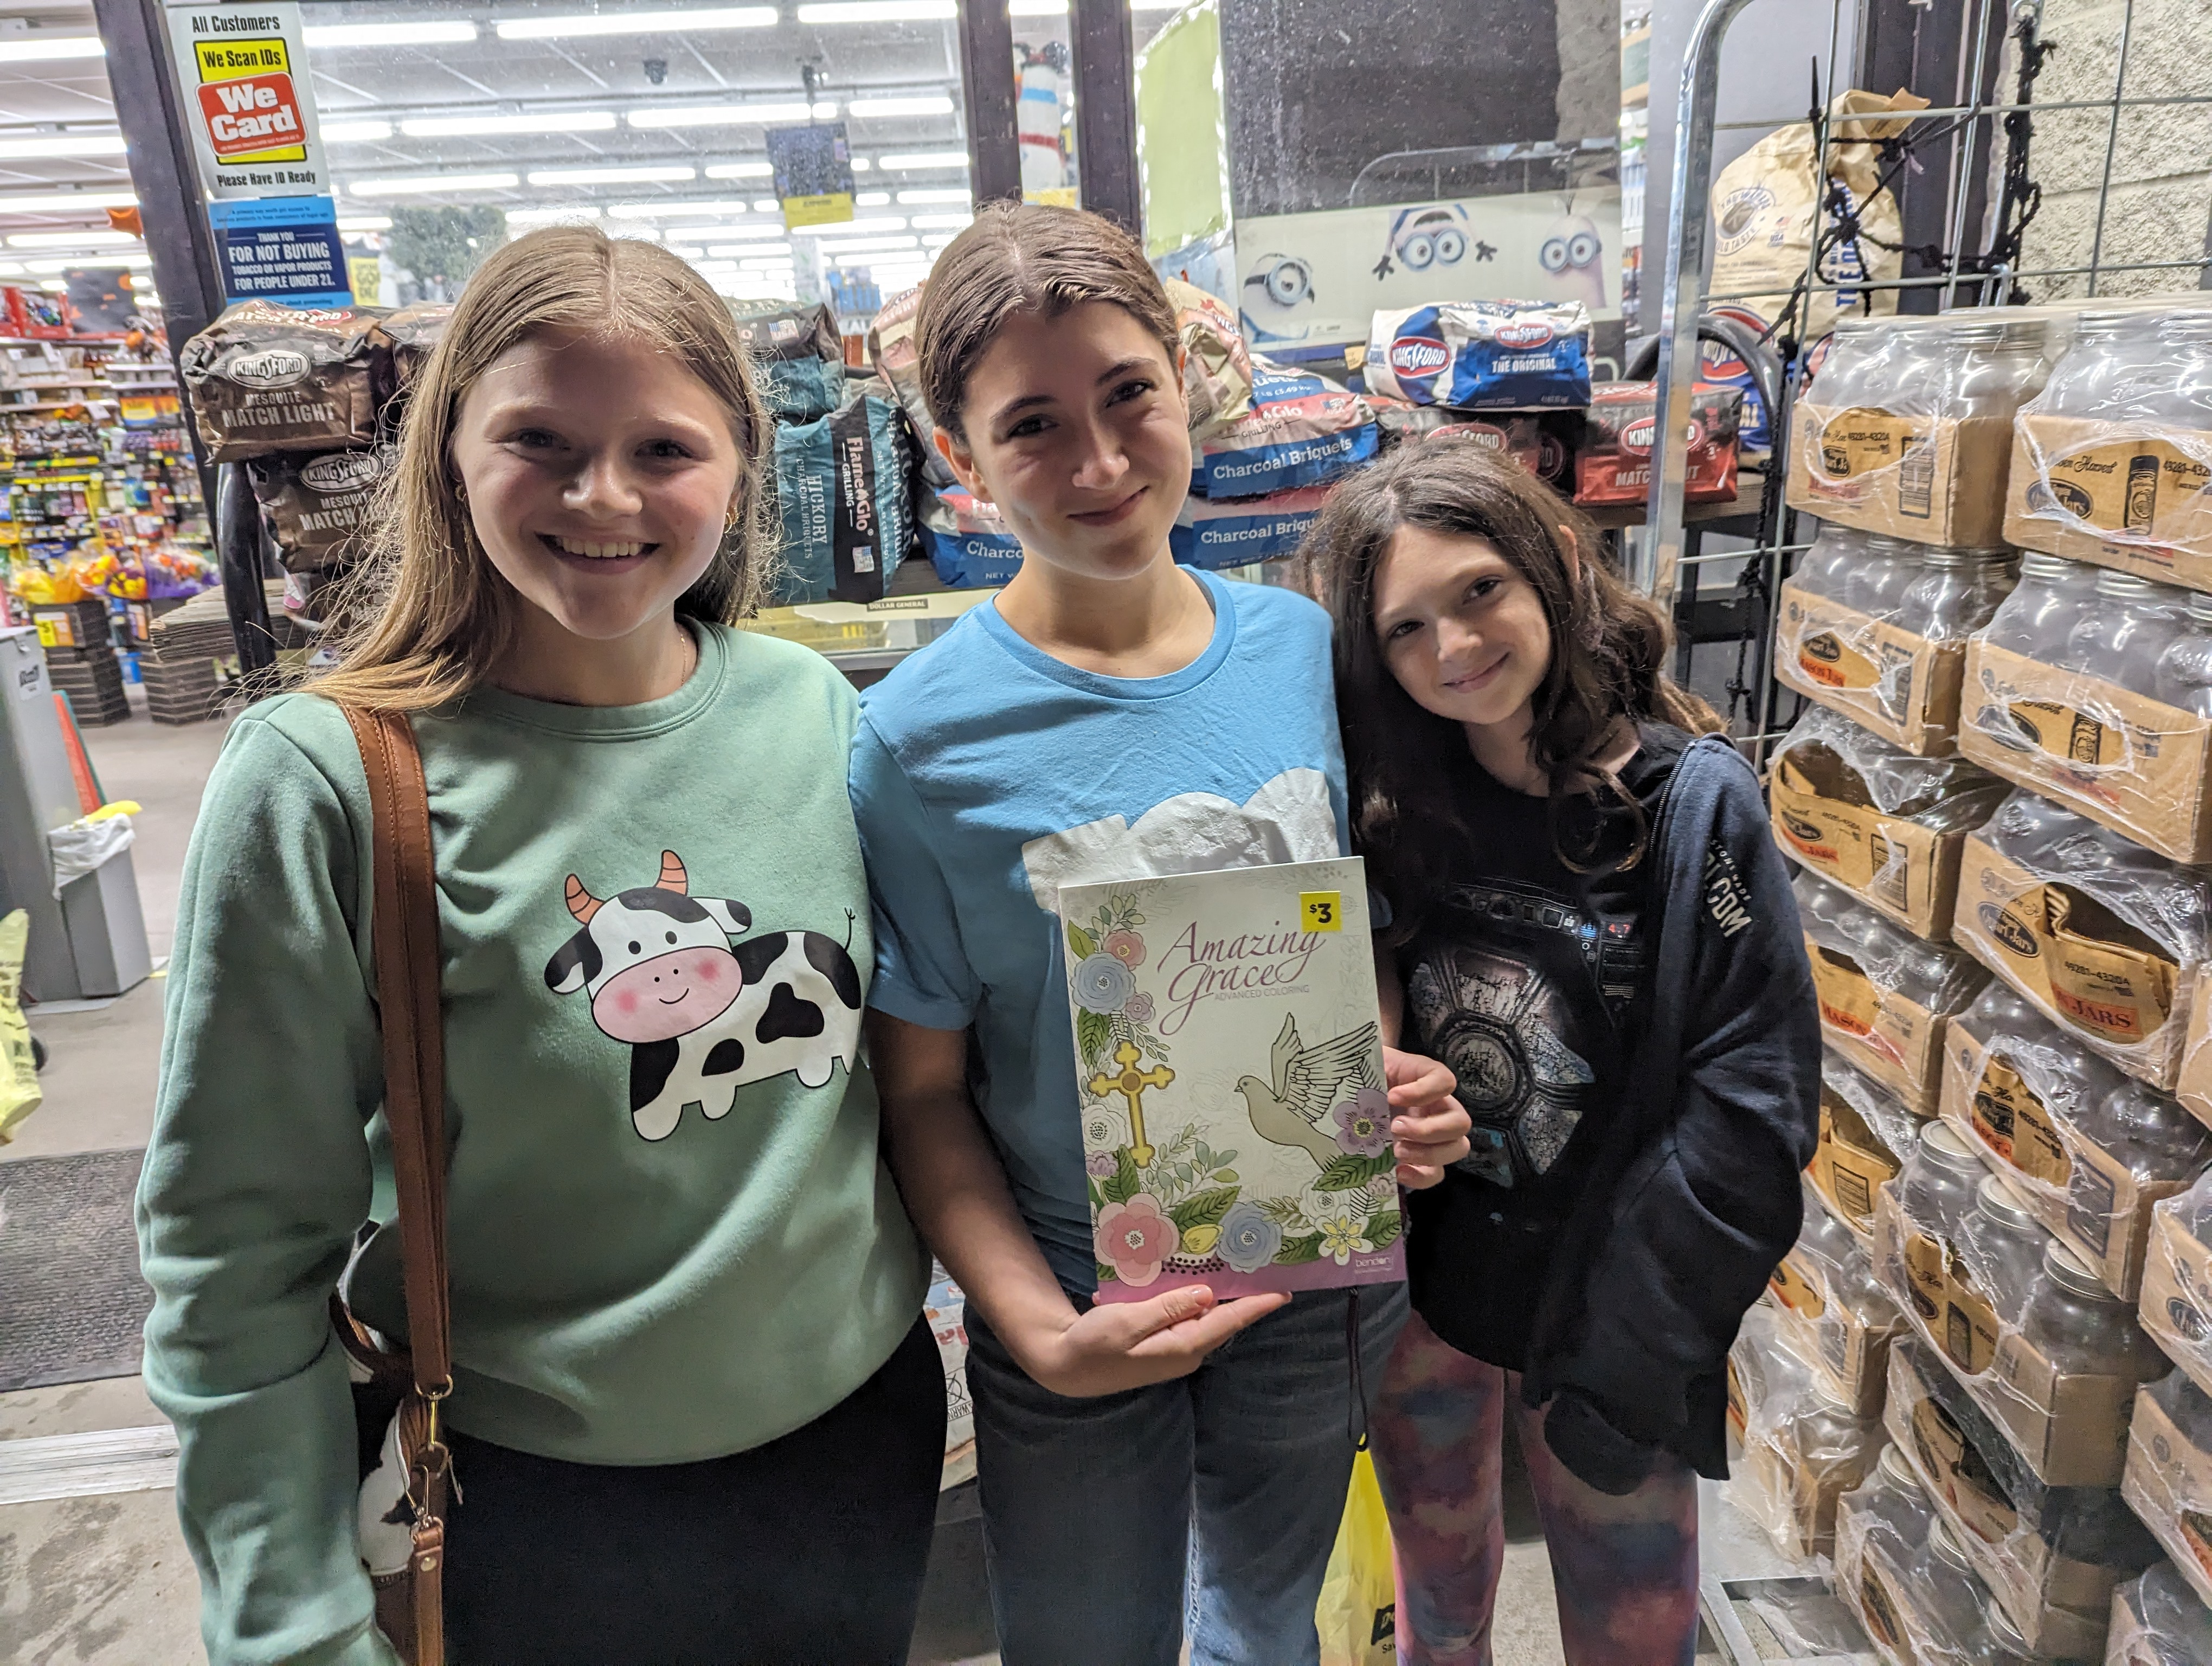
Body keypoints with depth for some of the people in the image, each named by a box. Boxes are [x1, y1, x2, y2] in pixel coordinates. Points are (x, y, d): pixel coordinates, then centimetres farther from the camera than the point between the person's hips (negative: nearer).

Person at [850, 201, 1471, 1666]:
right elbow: (923, 1090, -12)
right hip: (1084, 1315, -3)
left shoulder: (1307, 650, -8)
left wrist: (1411, 1096, -13)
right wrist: (1042, 1328, -22)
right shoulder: (921, 738, -19)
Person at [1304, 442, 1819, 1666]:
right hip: (1418, 1285, 3)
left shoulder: (1692, 803, -14)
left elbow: (1751, 1108, -15)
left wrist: (1622, 1359, -16)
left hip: (1604, 1319, -3)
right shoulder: (1394, 806, -3)